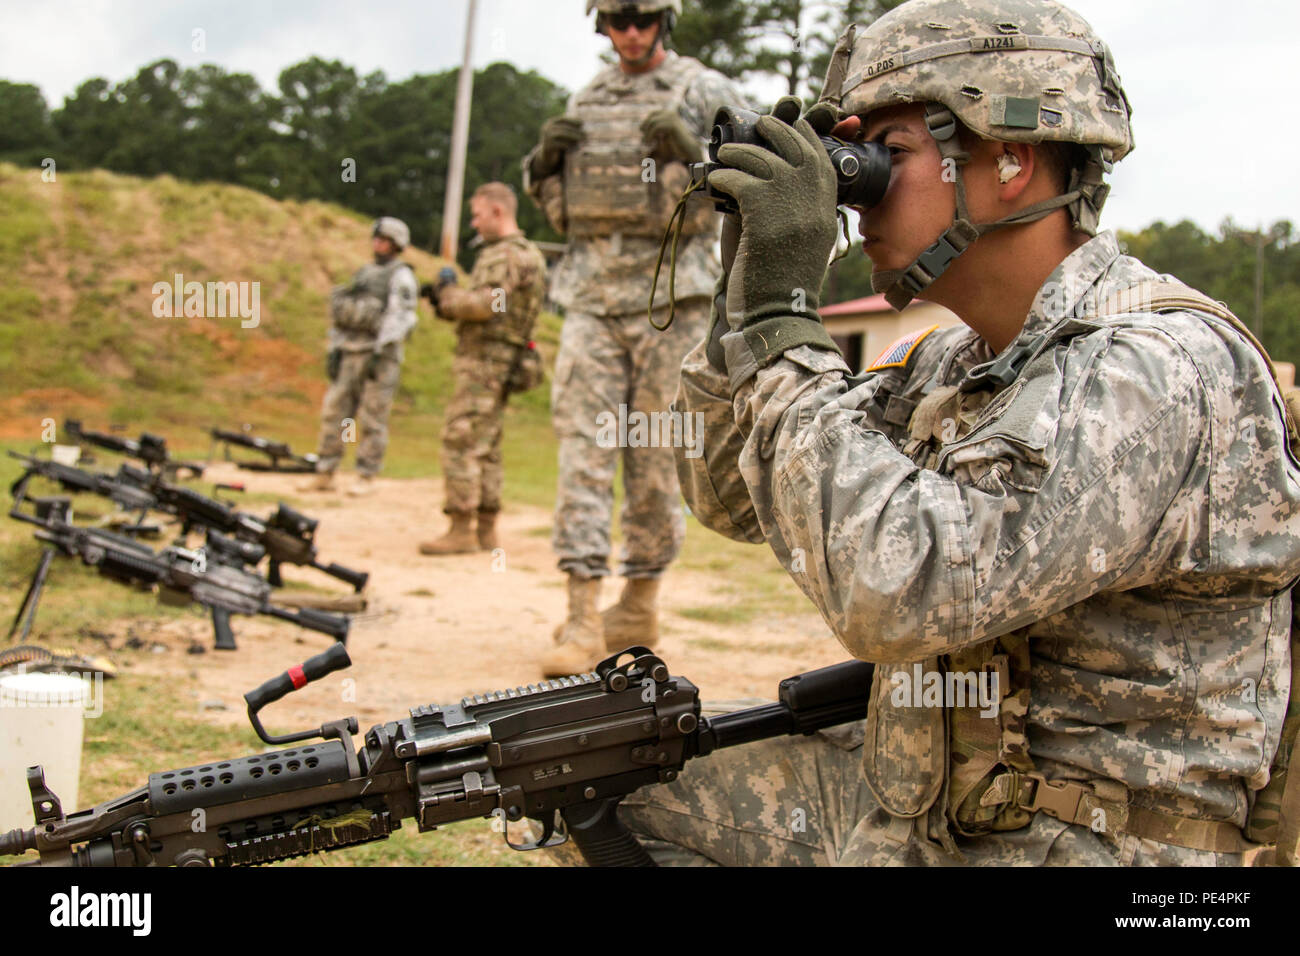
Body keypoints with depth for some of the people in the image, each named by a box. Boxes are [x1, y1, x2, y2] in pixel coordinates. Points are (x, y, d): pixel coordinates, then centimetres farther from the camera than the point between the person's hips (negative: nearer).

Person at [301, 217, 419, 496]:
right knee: (333, 412, 3)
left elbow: (398, 316, -14)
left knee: (372, 419, -4)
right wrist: (335, 349, 11)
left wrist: (381, 352, -21)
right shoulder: (364, 273, 19)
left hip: (380, 355, -7)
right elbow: (341, 315, 20)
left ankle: (367, 478, 2)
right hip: (350, 353, 7)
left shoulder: (401, 276, -2)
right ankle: (325, 475, 7)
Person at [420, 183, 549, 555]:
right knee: (486, 450, 12)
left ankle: (461, 531, -10)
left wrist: (450, 297, -8)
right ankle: (486, 530, 15)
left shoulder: (506, 255, -14)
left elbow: (486, 305, -26)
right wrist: (448, 307, 9)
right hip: (494, 366, 10)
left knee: (459, 443, -10)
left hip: (484, 362, -10)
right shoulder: (524, 253, 19)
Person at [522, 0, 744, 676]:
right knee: (582, 443, -7)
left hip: (669, 296, -3)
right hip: (592, 295, 3)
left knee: (655, 454, 2)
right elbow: (554, 204, 22)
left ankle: (641, 605, 15)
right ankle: (583, 618, -9)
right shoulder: (586, 99, 16)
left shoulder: (706, 92, 3)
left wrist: (692, 153, -21)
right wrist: (546, 157, 0)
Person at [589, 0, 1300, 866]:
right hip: (908, 796, 8)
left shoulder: (1169, 370, -23)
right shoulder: (952, 365, 5)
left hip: (1073, 840, -8)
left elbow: (895, 592, -34)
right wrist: (750, 289, -3)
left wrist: (783, 315, -25)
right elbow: (730, 495, 11)